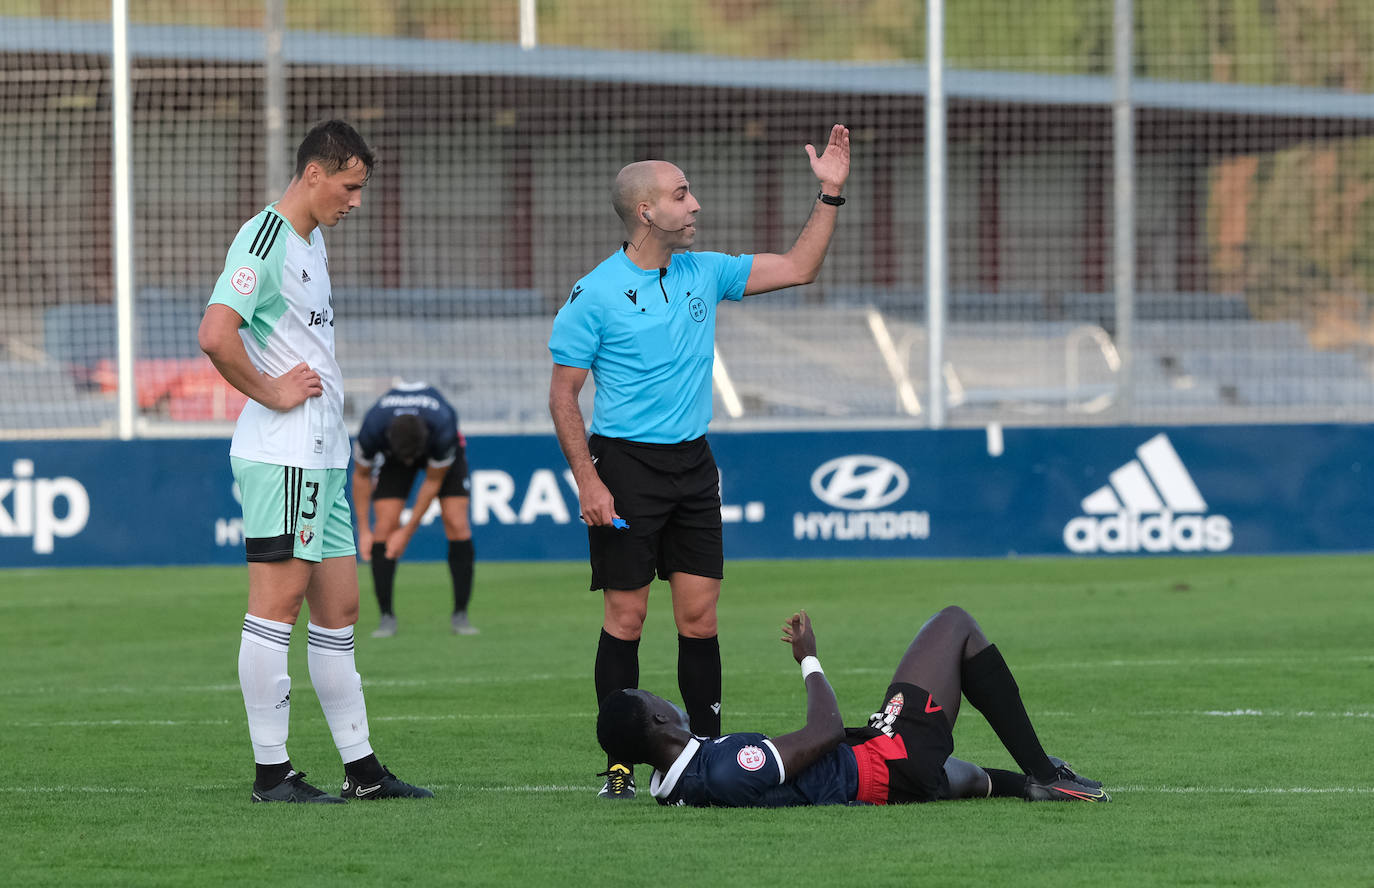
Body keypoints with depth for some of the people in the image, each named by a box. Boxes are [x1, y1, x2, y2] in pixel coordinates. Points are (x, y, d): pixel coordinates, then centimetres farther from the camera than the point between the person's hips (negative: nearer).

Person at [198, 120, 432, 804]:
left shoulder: (311, 240, 18)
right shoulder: (265, 240, -13)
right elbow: (215, 335, -26)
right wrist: (272, 393, -16)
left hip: (323, 458, 10)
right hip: (281, 457, -10)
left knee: (339, 608, 10)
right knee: (277, 605, -7)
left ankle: (362, 768, 14)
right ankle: (270, 772, -5)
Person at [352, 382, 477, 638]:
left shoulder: (443, 427, -41)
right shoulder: (372, 429, -37)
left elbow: (433, 482, -24)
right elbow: (361, 476, -16)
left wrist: (407, 531, -18)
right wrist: (363, 530, -14)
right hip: (391, 453, 1)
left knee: (457, 525, -15)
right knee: (385, 527, -15)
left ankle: (460, 615, -8)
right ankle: (387, 616, -7)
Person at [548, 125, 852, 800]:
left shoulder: (703, 274, 9)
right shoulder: (594, 296, -8)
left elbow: (798, 268, 15)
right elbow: (563, 396, -6)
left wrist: (830, 194, 6)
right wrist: (587, 482, -14)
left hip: (693, 465, 5)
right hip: (626, 466, -5)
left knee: (699, 615, 2)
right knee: (625, 617, -4)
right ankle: (619, 763, 1)